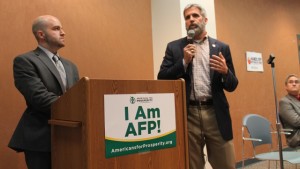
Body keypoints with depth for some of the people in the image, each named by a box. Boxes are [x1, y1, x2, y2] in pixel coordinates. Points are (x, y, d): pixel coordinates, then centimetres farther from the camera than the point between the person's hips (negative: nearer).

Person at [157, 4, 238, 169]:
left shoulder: (221, 48, 9)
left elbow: (232, 86, 9)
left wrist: (225, 71, -13)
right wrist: (184, 61, -9)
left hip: (216, 114, 1)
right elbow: (162, 79, 1)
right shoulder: (174, 47, 7)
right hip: (187, 114, 0)